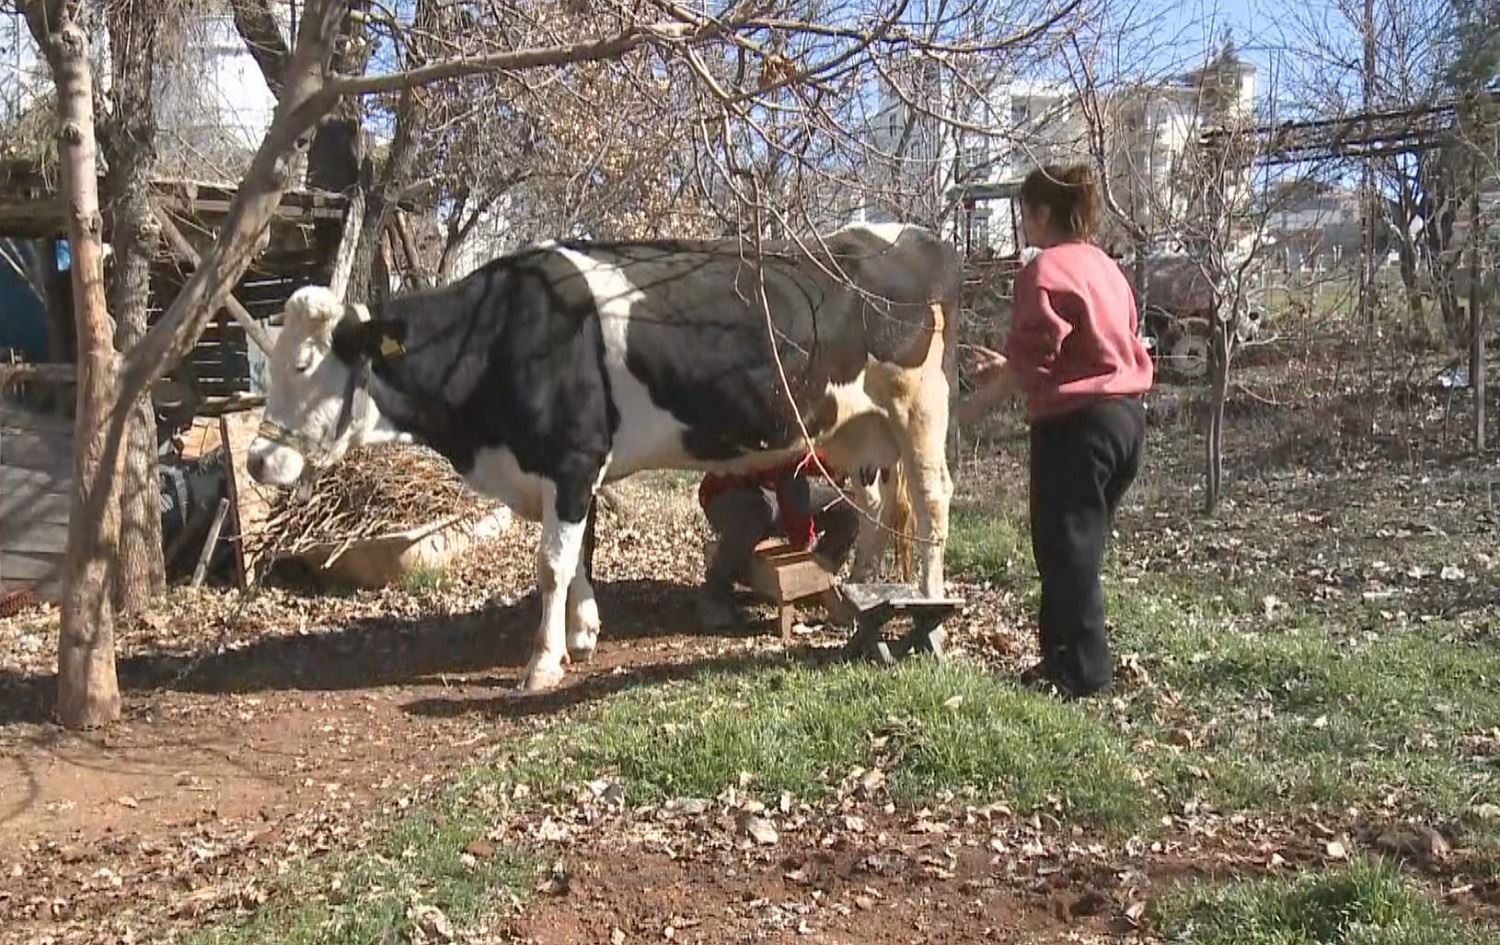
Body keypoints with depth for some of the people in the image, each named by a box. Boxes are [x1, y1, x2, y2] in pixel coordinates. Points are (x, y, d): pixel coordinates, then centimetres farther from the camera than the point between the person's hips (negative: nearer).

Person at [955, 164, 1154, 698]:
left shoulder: (1045, 270, -11)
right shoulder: (1105, 268, 17)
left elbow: (1033, 361, -16)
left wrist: (977, 404, -3)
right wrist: (1008, 369, 22)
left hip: (1077, 423, -9)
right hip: (1127, 417, 9)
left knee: (1066, 549, -1)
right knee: (1081, 546, 16)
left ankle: (1082, 672, 4)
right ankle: (1067, 656, 23)